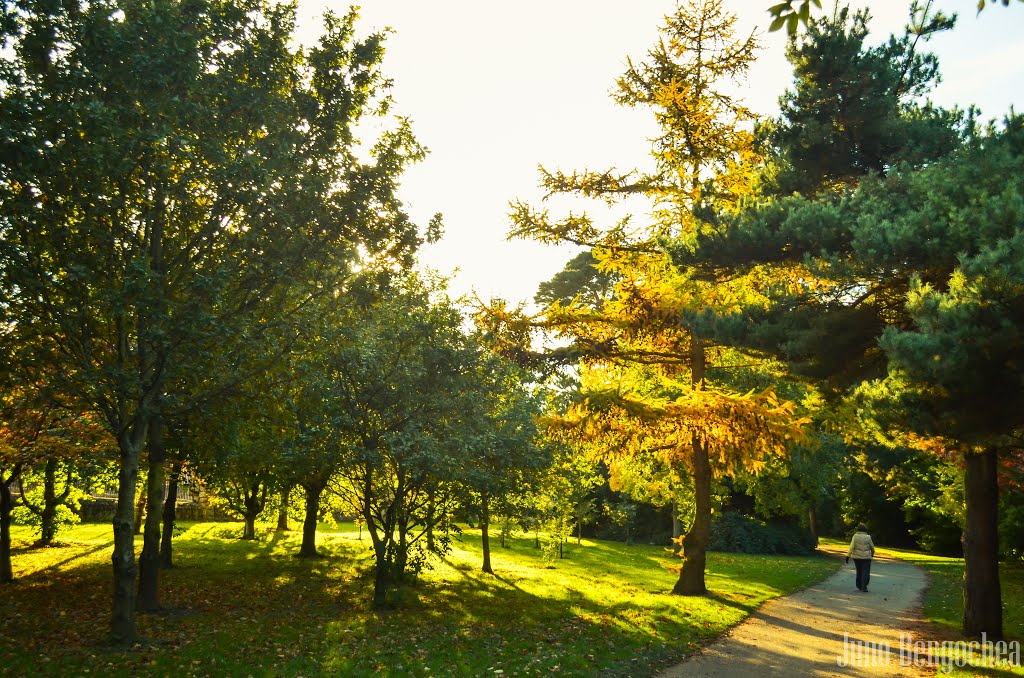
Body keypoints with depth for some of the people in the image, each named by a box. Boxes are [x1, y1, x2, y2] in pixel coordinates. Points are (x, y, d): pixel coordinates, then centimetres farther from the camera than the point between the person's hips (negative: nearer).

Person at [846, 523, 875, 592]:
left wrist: (848, 556, -10)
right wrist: (872, 554, 26)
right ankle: (864, 587, -8)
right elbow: (872, 547, 5)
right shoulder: (868, 537, -6)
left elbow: (851, 547, -12)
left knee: (859, 572, 16)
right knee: (865, 573, 0)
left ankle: (859, 586, 22)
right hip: (866, 557, -2)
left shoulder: (855, 536, -5)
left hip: (857, 557, 2)